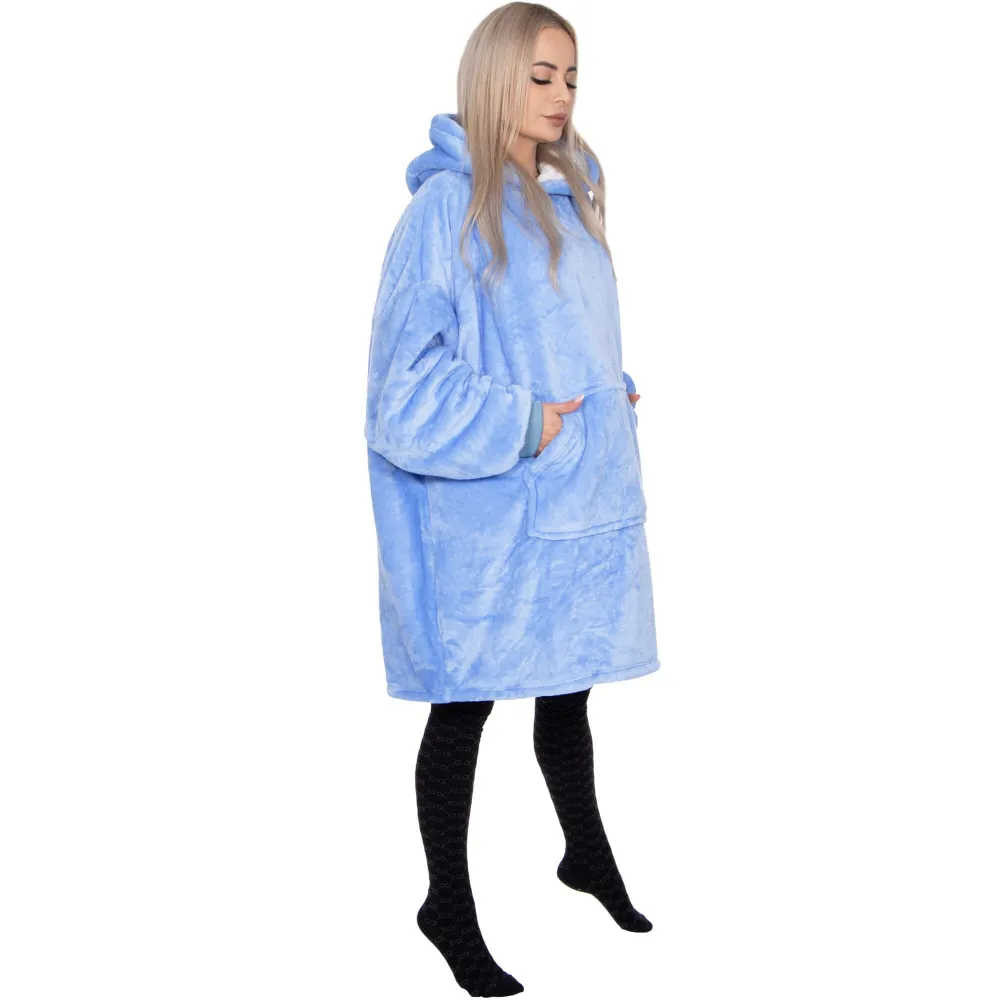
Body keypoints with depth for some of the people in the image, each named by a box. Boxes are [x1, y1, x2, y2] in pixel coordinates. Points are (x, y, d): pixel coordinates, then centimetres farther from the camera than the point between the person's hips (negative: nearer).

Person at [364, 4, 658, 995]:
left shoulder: (571, 199, 11)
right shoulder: (448, 205, -12)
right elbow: (410, 374, -15)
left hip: (584, 501, 7)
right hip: (485, 513, -7)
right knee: (465, 704, 6)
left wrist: (613, 396, 6)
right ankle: (450, 910, 23)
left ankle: (589, 856, 41)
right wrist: (519, 426, -17)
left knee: (567, 688, 20)